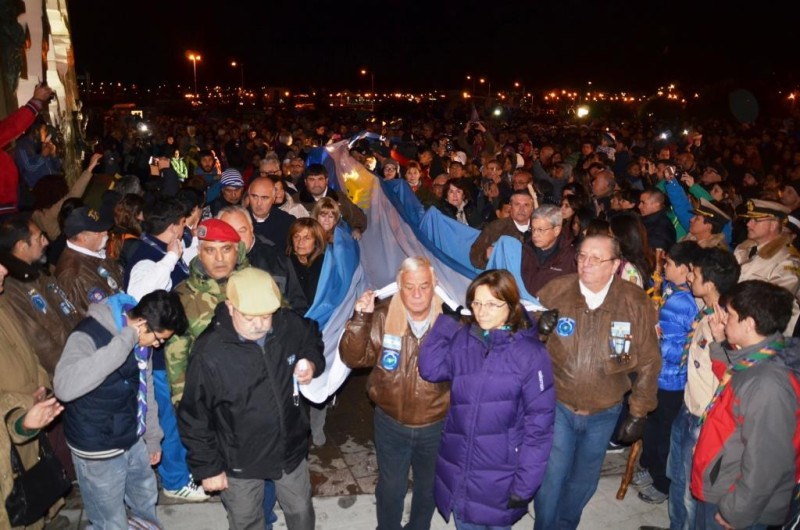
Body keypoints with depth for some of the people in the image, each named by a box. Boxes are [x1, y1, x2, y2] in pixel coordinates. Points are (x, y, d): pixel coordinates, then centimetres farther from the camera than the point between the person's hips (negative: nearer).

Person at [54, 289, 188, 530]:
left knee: (146, 501, 25)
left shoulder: (140, 337, -4)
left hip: (133, 441, 7)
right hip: (98, 450, -7)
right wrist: (125, 341, -42)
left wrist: (153, 437, 16)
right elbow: (65, 387, -45)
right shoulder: (89, 335, -26)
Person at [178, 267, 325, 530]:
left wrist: (312, 362, -15)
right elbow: (194, 417, -16)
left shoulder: (290, 325, -18)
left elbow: (314, 340, 7)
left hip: (290, 448, 3)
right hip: (239, 462, -2)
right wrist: (207, 467, -10)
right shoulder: (209, 353, -27)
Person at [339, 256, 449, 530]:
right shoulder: (382, 317, -14)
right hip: (390, 424, 0)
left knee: (428, 487, 25)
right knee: (390, 487, 21)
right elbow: (354, 358, -15)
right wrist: (360, 319, -29)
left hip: (435, 426, 0)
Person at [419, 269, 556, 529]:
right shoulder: (461, 340, -1)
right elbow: (430, 369, -10)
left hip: (500, 476, -4)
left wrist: (525, 483, -14)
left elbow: (539, 422, -14)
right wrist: (445, 321, -11)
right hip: (457, 468, 4)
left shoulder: (530, 353, -15)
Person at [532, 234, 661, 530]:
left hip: (604, 413, 1)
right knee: (550, 478, 5)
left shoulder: (636, 303, -11)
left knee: (583, 482, 20)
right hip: (556, 405, -1)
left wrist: (639, 413, 1)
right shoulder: (554, 291, -13)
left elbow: (648, 362, -3)